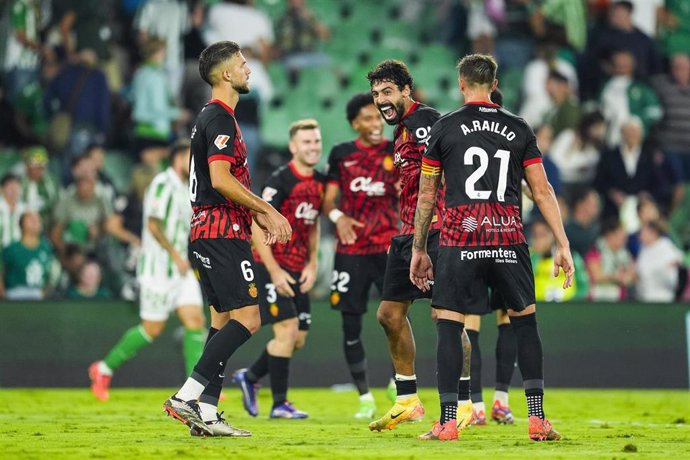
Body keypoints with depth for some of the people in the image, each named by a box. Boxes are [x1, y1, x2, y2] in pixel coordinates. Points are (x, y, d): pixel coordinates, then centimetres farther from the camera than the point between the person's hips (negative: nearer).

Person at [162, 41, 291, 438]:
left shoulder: (213, 118, 20)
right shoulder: (220, 119, -13)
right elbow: (221, 180, -21)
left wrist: (257, 214, 20)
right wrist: (266, 209, -15)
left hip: (207, 234, 11)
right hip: (223, 234, -11)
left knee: (224, 321, 9)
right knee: (247, 319, -13)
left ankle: (206, 413, 6)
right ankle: (187, 396, -18)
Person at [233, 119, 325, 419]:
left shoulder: (319, 182, 7)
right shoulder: (280, 182, -16)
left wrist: (312, 265, 9)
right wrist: (274, 272, -20)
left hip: (298, 268, 8)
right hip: (272, 265, -8)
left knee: (299, 339, 7)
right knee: (287, 329, -14)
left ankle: (250, 377, 28)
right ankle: (280, 404, -5)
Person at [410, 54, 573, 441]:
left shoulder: (444, 129, 5)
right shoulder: (519, 130, 8)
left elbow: (427, 196, 8)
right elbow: (543, 192, 5)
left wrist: (419, 250, 16)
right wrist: (563, 245, 7)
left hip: (460, 242, -2)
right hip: (509, 242, 2)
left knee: (449, 325, 4)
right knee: (525, 322, 14)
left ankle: (448, 422, -1)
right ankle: (538, 419, 9)